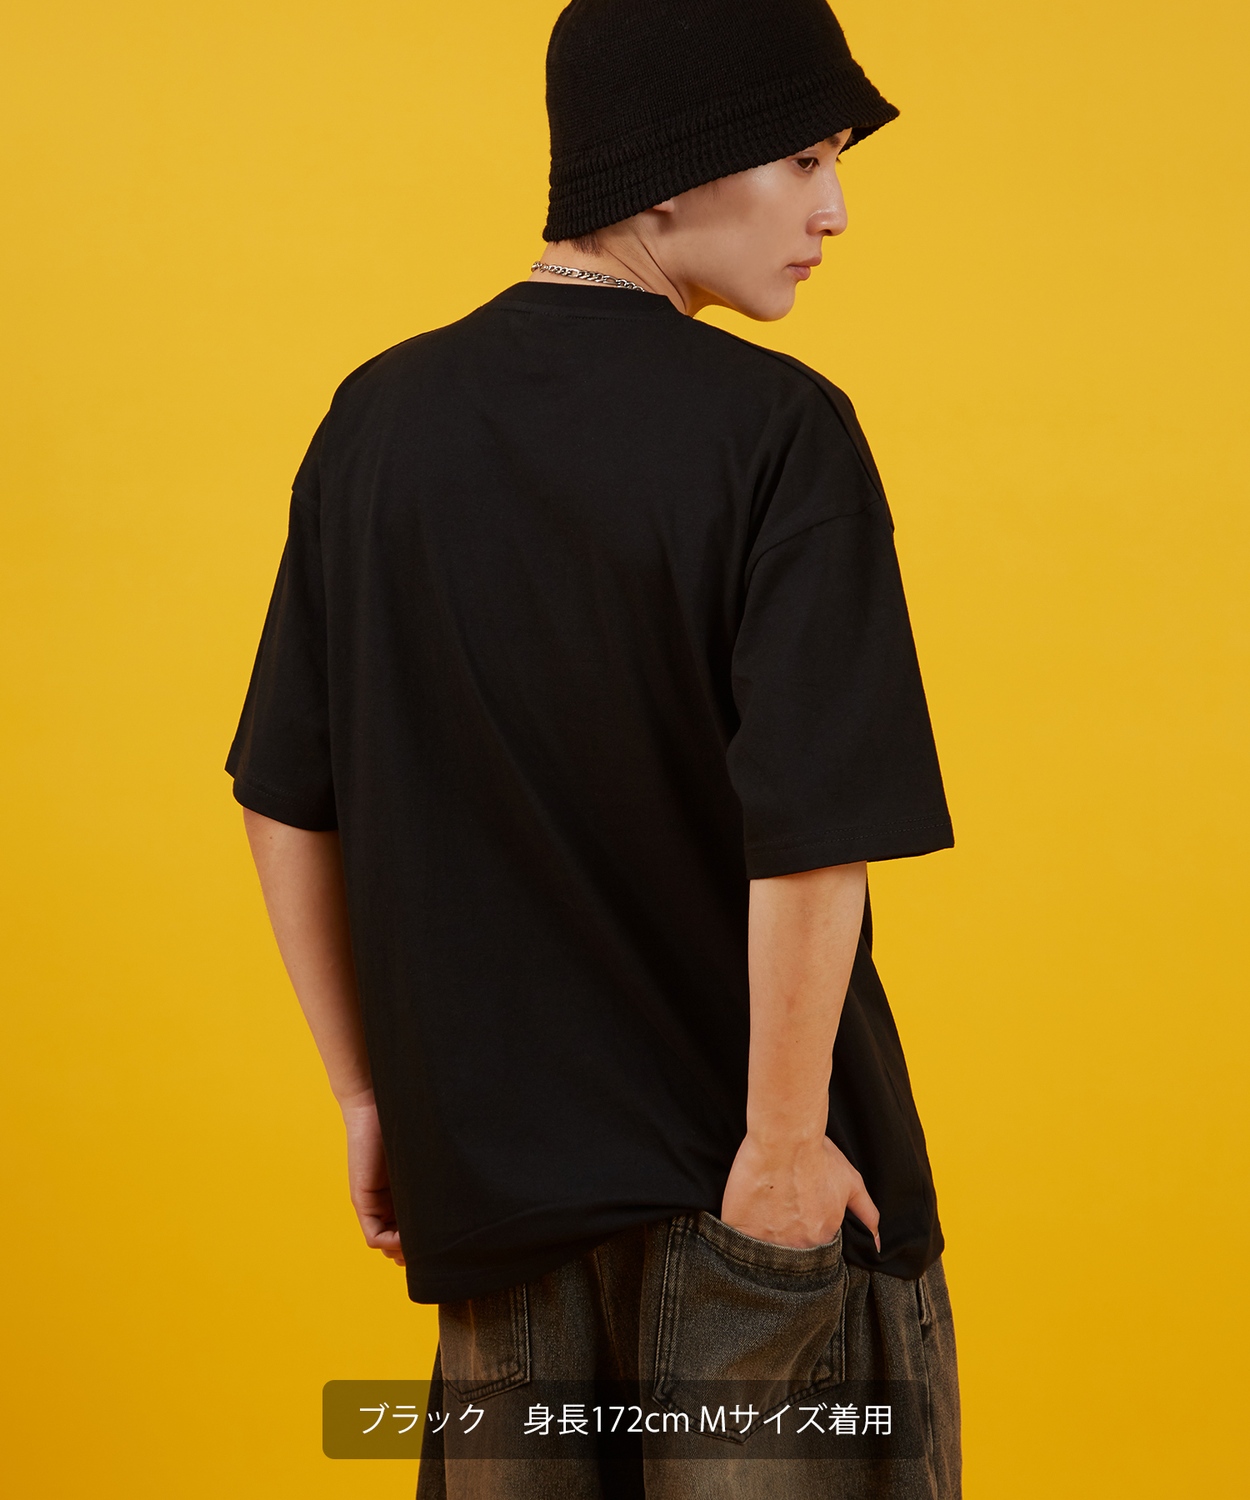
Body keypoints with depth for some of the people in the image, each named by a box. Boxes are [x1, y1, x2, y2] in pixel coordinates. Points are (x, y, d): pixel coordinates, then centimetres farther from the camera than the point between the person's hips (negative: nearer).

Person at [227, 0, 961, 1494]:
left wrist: (368, 1093, 12)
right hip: (754, 1196, -4)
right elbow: (813, 835, -22)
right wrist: (782, 1140, -10)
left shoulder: (378, 419, 0)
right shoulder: (780, 433, -16)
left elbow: (285, 801, 3)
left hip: (498, 1175, 5)